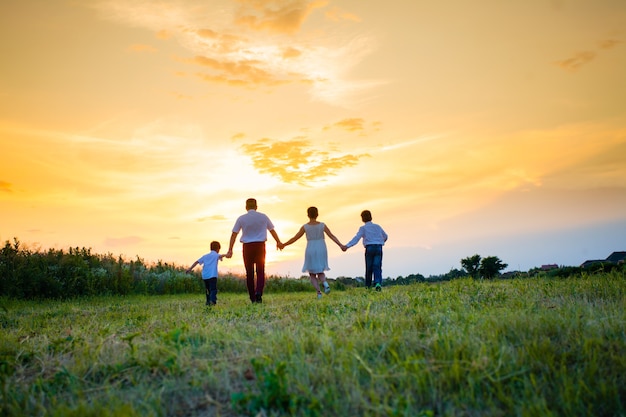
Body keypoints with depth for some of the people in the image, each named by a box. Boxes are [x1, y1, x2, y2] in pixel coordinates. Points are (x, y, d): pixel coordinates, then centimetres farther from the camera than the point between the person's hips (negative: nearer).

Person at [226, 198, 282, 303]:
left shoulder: (241, 218, 1)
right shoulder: (263, 217, 4)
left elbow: (234, 234, -2)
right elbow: (272, 230, 13)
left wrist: (230, 250, 0)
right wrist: (278, 242, 28)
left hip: (247, 247, 0)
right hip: (260, 246, 0)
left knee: (249, 273, 8)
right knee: (260, 272, 6)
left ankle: (253, 298, 11)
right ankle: (258, 292, -17)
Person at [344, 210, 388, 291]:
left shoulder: (363, 228, 2)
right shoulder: (377, 226, 16)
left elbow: (356, 238, -13)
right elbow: (385, 236, 31)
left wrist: (347, 246, -21)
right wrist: (382, 242, 54)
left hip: (369, 248, -2)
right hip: (379, 248, 2)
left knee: (369, 268, 9)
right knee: (377, 267, -4)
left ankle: (368, 286, 16)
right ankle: (378, 283, -26)